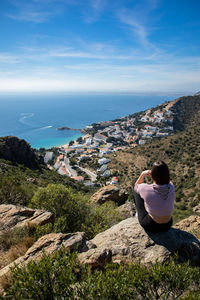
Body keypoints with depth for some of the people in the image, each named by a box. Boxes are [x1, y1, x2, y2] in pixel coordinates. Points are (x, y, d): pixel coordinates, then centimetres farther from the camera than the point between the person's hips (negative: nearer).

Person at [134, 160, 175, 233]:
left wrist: (142, 174, -12)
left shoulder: (146, 189, -28)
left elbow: (136, 187, -2)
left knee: (136, 191, 14)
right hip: (167, 225, 4)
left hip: (151, 226, -3)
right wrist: (152, 175, -6)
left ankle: (139, 214, 40)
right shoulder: (171, 187, -17)